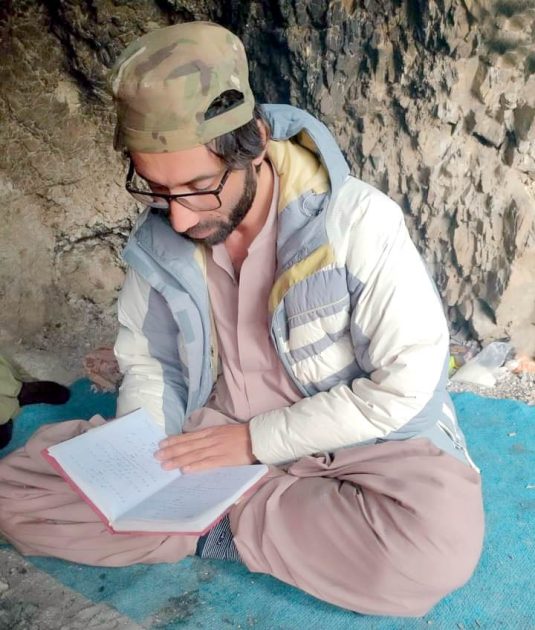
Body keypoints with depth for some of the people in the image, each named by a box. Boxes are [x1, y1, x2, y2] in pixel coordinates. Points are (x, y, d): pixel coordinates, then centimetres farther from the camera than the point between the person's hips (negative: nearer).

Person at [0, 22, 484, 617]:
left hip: (350, 442, -2)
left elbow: (405, 382, -17)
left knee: (442, 537, -35)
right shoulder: (158, 239, -7)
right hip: (211, 435, 3)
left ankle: (220, 521, -14)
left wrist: (258, 440, -17)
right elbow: (148, 360, 7)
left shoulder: (357, 220, -21)